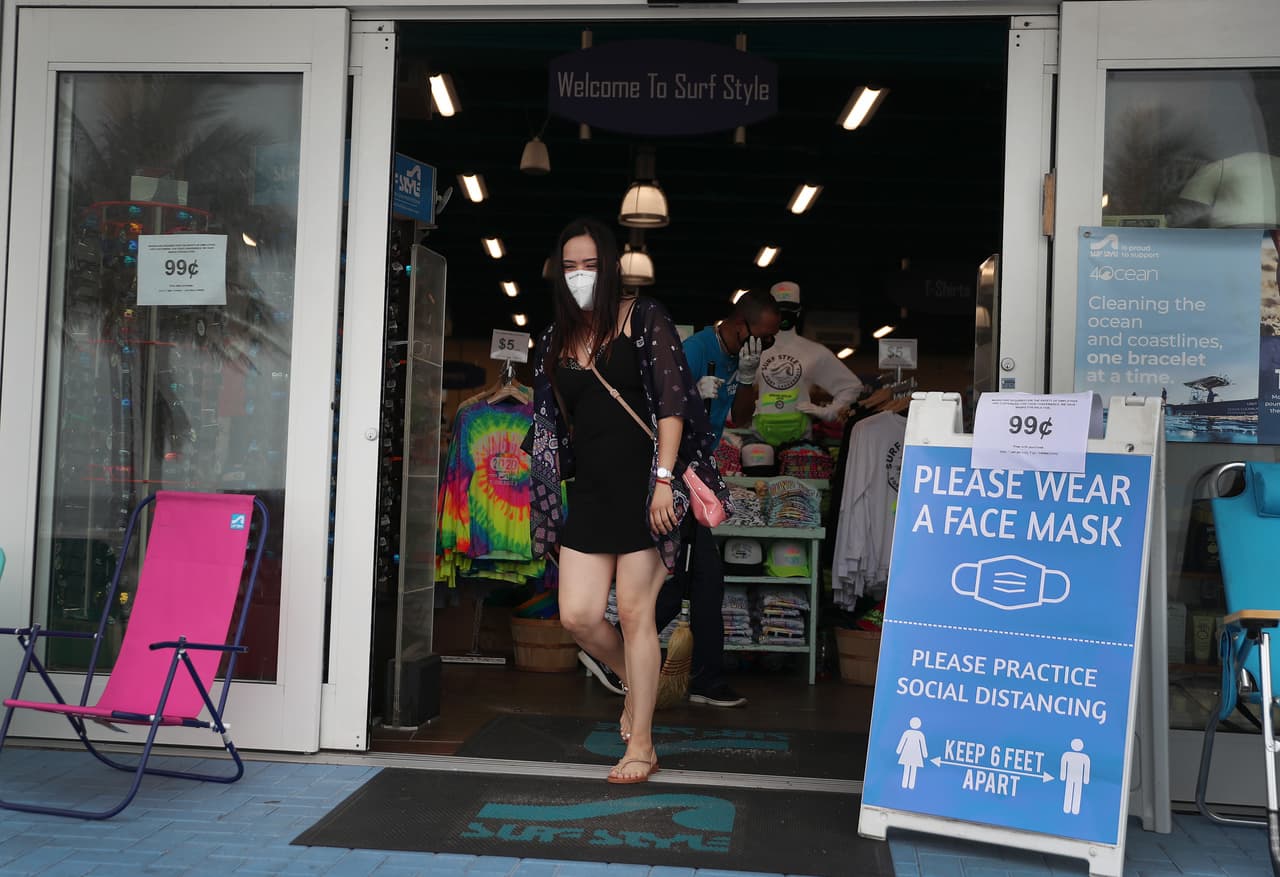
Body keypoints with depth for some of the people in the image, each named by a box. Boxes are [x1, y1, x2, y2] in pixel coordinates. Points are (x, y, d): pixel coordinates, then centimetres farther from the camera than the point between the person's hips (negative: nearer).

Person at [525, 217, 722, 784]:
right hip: (589, 491, 5)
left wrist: (664, 479, -16)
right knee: (578, 615, -1)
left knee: (635, 613, -3)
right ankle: (635, 683, 30)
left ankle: (641, 746, 9)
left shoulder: (644, 320, -1)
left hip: (642, 485, -5)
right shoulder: (557, 340, 15)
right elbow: (551, 424, 18)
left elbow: (672, 402, -7)